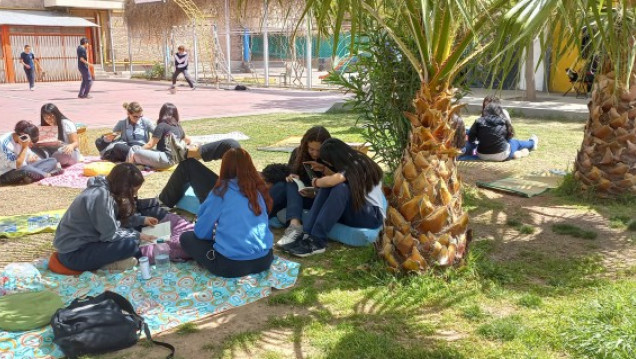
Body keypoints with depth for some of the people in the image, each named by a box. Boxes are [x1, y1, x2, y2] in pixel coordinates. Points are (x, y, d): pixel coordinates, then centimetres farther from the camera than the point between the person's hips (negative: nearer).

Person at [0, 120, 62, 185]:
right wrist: (24, 147, -25)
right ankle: (47, 175, -16)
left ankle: (31, 177, -22)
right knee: (26, 169, -41)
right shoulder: (5, 143, -23)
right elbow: (18, 165, -26)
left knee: (53, 161, -2)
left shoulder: (21, 141, 0)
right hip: (6, 174, -8)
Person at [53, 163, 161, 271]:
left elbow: (118, 217, 18)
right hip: (73, 254, -10)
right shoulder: (101, 196, -24)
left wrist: (141, 220, 12)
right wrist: (137, 236, -9)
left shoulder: (105, 189, 3)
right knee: (130, 243, -25)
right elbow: (110, 235, -21)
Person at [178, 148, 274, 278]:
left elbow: (201, 232, 0)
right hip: (264, 260, 5)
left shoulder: (222, 191, -7)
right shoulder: (259, 189, 6)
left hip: (230, 265, -5)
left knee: (186, 238, 14)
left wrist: (216, 232, 22)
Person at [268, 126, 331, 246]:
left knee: (291, 186, -30)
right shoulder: (298, 152, -2)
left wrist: (315, 194, -32)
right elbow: (288, 173, 8)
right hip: (298, 192, 4)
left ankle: (294, 225, -53)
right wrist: (290, 177, -16)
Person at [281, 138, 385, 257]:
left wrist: (316, 182, -15)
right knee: (326, 187, -14)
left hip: (374, 215, -8)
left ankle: (317, 241, -33)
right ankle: (307, 234, -25)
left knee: (340, 187, -31)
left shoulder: (358, 165, -18)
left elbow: (332, 181, -32)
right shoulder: (351, 164, 7)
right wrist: (325, 169, 7)